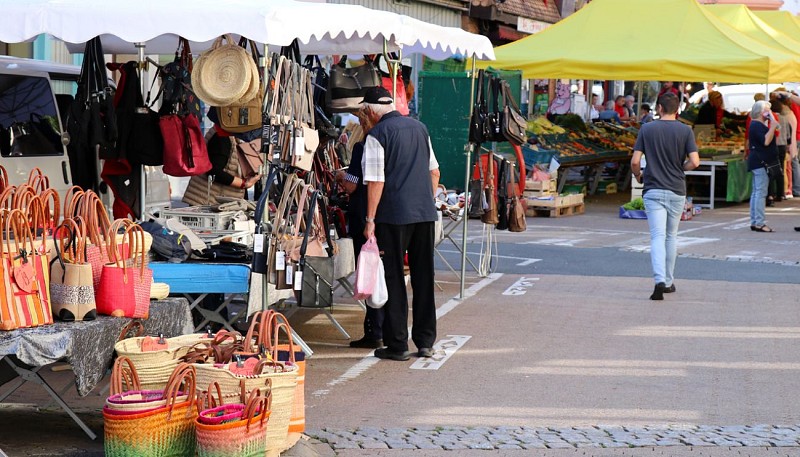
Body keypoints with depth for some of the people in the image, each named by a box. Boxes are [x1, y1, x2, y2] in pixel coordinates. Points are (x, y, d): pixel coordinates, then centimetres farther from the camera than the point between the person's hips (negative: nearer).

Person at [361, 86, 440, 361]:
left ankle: (397, 346, 3)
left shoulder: (377, 134, -8)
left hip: (394, 215, -6)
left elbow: (376, 181, -13)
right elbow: (434, 172, 16)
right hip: (425, 213, 6)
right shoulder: (419, 127, 12)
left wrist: (370, 220, -9)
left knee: (393, 279, 2)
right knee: (423, 278, 11)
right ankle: (425, 342, 15)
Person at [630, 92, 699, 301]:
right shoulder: (685, 130, -2)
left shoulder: (647, 129, -2)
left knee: (657, 237, -6)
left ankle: (660, 280, -25)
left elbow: (635, 161, -6)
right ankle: (669, 281, 23)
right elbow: (694, 162, -9)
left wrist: (638, 175, 16)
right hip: (677, 191, 2)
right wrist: (679, 168, 12)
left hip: (653, 191, -2)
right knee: (671, 237, 17)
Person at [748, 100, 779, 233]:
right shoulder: (757, 125, -13)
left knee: (756, 192, 11)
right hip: (761, 162, -11)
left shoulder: (758, 125, 20)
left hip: (758, 162, 11)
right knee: (761, 193, -12)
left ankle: (754, 222, 13)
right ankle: (759, 223, -15)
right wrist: (773, 126, -21)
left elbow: (768, 141, 24)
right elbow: (766, 141, -24)